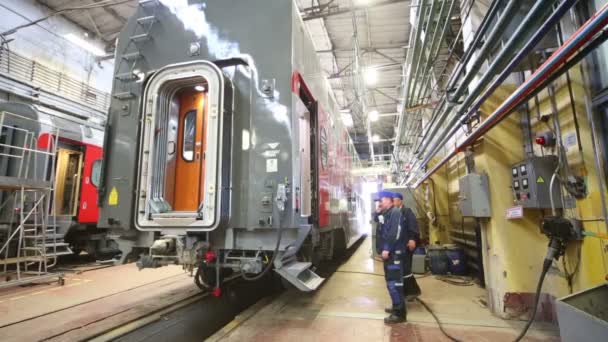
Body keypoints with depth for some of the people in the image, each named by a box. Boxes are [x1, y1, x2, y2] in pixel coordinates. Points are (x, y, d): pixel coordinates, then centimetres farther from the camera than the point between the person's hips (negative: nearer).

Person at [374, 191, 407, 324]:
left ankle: (400, 313, -4)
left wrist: (387, 249, -25)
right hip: (388, 252, 10)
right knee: (391, 281, 18)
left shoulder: (395, 212, -14)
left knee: (394, 282, -10)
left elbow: (395, 233, -24)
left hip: (393, 253, -10)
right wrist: (378, 211, 10)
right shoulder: (386, 213, 16)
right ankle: (397, 307, 30)